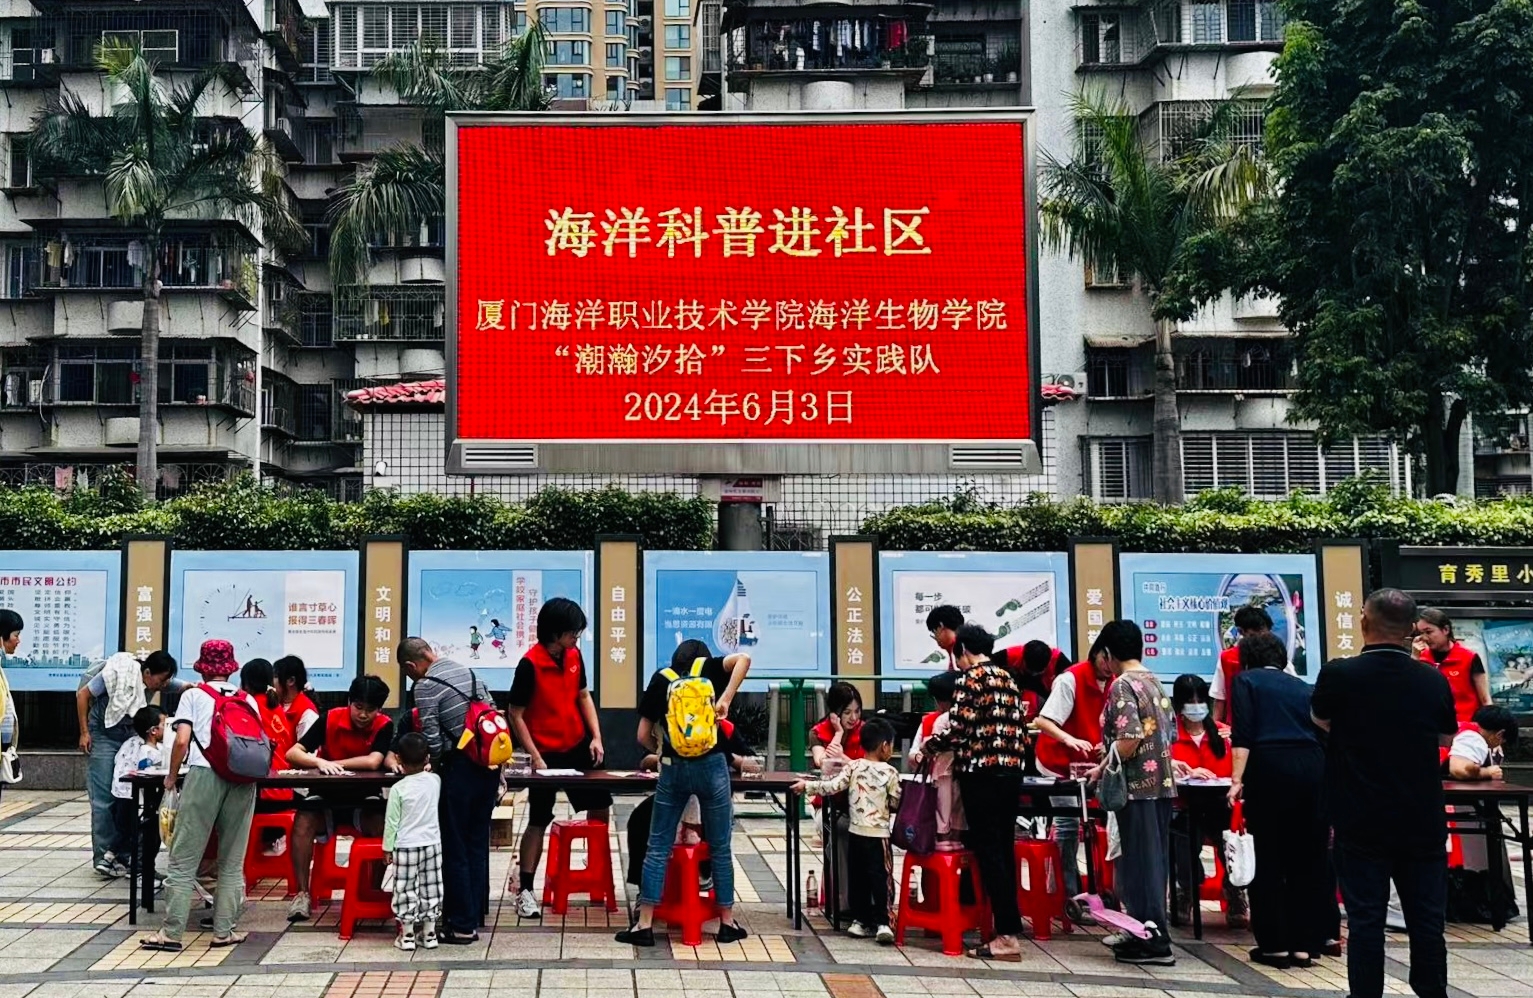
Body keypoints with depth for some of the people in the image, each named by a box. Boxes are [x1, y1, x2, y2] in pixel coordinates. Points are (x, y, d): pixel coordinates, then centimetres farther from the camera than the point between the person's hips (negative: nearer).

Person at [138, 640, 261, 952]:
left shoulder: (193, 695, 9)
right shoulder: (248, 699, 18)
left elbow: (182, 741, -1)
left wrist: (171, 776, 13)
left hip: (205, 774, -3)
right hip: (243, 777, 3)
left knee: (184, 858, 2)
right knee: (232, 861, 9)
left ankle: (171, 932, 1)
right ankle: (223, 931, 9)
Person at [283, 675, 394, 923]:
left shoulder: (384, 726, -13)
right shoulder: (330, 718, -12)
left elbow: (373, 762, -29)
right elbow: (292, 754, -17)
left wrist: (333, 763, -23)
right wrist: (320, 762, -36)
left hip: (364, 799, 0)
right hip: (326, 795, 1)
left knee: (383, 825, -29)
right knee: (303, 821, -28)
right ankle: (302, 893, -17)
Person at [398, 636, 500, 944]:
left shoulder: (425, 687, -9)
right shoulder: (468, 671, 11)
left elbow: (432, 740, -13)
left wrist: (434, 766, 9)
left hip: (460, 769, -7)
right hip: (489, 765, 7)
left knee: (454, 848, 3)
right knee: (477, 842, 15)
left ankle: (461, 925, 7)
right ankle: (475, 916, 21)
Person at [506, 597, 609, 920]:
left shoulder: (574, 655, -1)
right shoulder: (530, 664, -20)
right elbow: (516, 715, -15)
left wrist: (596, 737, 1)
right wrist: (535, 757, -17)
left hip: (578, 747, 6)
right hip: (547, 753, -6)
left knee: (600, 808, 10)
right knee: (538, 821, 1)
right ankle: (525, 890, 10)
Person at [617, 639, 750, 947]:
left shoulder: (661, 679, 11)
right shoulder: (709, 667, 10)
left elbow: (643, 735, 8)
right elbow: (743, 658, -10)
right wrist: (725, 699, -7)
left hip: (673, 770, 0)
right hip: (711, 766, 0)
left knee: (658, 847, 5)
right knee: (720, 848, 10)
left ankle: (644, 925, 3)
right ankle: (727, 923, 16)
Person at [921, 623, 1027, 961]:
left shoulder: (970, 679, -8)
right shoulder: (1008, 679, 15)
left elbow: (958, 730, -14)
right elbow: (1021, 729, 14)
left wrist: (929, 744, 2)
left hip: (982, 772, -8)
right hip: (1011, 771, 8)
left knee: (987, 851, -4)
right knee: (1004, 850, 10)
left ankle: (1007, 936, -5)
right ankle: (1010, 928, 12)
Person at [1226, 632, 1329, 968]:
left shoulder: (1246, 681, 11)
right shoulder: (1302, 686, 23)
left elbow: (1244, 735, -4)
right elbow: (1323, 734, 22)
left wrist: (1237, 779, -8)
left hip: (1270, 767, -4)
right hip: (1312, 767, 4)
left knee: (1270, 857, 4)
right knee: (1308, 857, 9)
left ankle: (1276, 945, 7)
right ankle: (1304, 944, 12)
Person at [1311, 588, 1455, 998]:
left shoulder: (1339, 675, -12)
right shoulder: (1433, 680, -4)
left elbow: (1320, 719, 9)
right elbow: (1447, 737, 14)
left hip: (1361, 822, -2)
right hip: (1423, 821, 2)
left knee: (1365, 919, 3)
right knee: (1427, 919, 10)